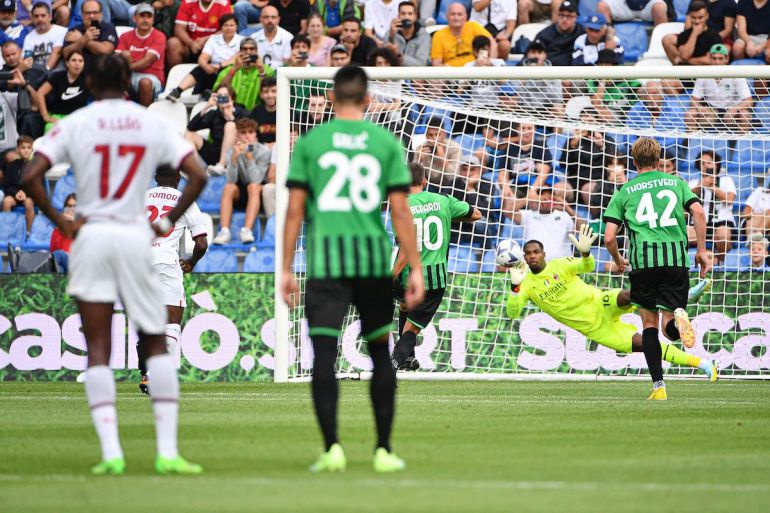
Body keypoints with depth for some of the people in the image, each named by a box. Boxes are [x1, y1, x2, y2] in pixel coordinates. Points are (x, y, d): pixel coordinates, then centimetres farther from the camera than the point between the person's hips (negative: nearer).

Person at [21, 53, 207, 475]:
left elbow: (30, 176, -10)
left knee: (97, 350, 4)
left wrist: (60, 221, -2)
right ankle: (167, 451, 2)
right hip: (136, 237, 1)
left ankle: (111, 452, -7)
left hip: (91, 235, -1)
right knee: (156, 345, 10)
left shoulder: (75, 124, 0)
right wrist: (167, 222, 3)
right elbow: (197, 175, -3)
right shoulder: (152, 124, 3)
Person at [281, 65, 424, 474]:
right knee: (380, 351, 13)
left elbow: (294, 209, 1)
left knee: (324, 354, -3)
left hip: (325, 259, -1)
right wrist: (415, 268, 4)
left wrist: (286, 269, 5)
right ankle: (384, 450, 14)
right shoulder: (386, 142, 4)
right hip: (373, 257, 1)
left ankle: (332, 447, -14)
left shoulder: (310, 142, 4)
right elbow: (400, 210, 1)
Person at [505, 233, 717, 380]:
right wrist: (515, 286, -26)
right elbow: (512, 313, -11)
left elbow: (587, 266, -21)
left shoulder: (559, 265, -4)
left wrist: (585, 253, -44)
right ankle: (701, 363, -9)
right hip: (594, 329, 2)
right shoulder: (527, 285, 1)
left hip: (601, 304, -2)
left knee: (625, 296, -38)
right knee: (642, 344, -11)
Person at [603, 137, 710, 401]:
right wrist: (702, 251, 7)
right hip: (676, 258, 1)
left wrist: (618, 261, 25)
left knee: (649, 323, 12)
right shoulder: (676, 182, 17)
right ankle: (678, 317, -30)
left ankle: (658, 386, 1)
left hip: (643, 260, -1)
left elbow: (609, 238, 6)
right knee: (669, 328, 8)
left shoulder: (625, 191, 14)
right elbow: (698, 212, 0)